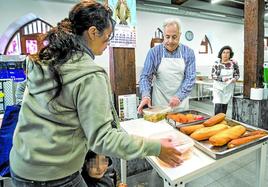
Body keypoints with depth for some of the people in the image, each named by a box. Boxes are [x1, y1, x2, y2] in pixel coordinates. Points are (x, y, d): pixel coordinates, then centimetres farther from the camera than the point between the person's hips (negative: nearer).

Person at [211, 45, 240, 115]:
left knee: (225, 105, 8)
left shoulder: (234, 63, 1)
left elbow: (237, 74, 9)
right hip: (218, 87, -2)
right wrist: (222, 79, -23)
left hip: (229, 87, 3)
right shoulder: (217, 63, -5)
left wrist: (235, 79, -13)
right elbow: (213, 75, -7)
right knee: (218, 105, -12)